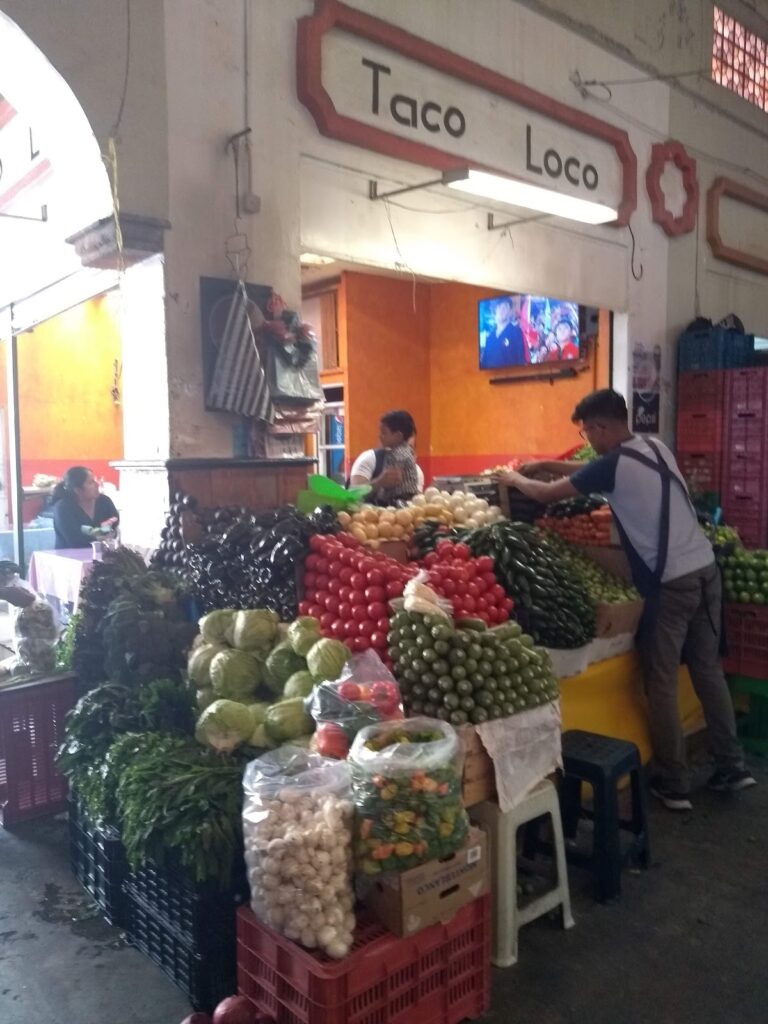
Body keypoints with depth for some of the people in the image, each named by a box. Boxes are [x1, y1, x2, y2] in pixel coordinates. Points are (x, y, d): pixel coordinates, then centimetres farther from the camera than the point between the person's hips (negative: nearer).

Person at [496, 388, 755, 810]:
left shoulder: (614, 464, -13)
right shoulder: (656, 448, 11)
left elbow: (547, 494, -4)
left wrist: (516, 479, 15)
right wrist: (547, 464, 24)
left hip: (669, 582, -8)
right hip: (705, 568, 8)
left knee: (661, 682, 4)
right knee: (708, 669, 17)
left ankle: (674, 784, 14)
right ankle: (732, 766, 26)